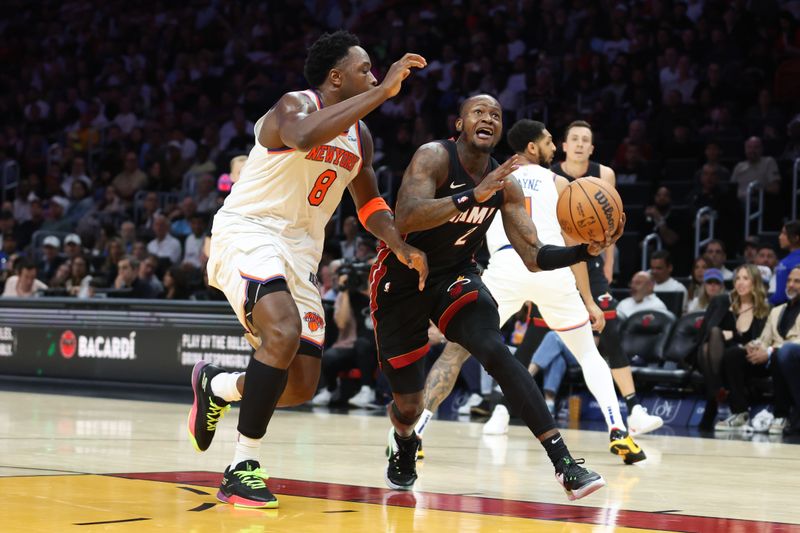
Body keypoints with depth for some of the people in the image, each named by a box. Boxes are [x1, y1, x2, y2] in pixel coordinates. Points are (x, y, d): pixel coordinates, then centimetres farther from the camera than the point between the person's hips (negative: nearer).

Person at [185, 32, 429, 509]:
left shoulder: (360, 136, 10)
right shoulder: (295, 105, -14)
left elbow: (369, 202, 23)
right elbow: (304, 138, -39)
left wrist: (403, 247, 5)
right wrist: (383, 91, -38)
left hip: (300, 250, 8)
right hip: (248, 233, -8)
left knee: (302, 387, 3)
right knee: (283, 333, -33)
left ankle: (216, 385, 33)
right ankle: (245, 467, -22)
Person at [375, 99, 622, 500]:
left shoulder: (504, 184, -6)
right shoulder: (434, 157, -21)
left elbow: (534, 257, -6)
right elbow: (406, 219, -38)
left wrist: (586, 250, -24)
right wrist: (473, 195, -47)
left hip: (455, 276, 3)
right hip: (401, 278, -3)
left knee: (494, 350, -27)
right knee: (409, 404, 3)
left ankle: (564, 462, -34)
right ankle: (403, 444, 44)